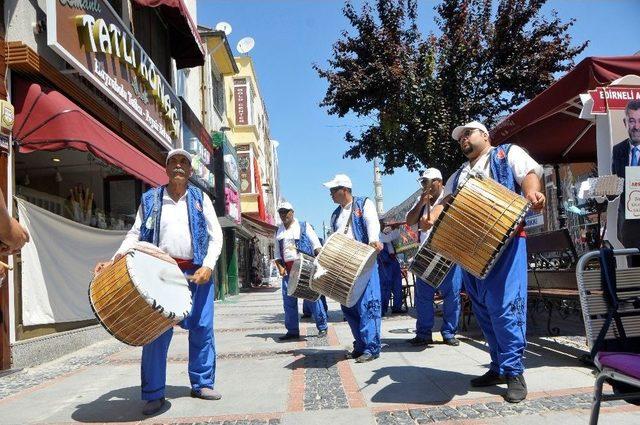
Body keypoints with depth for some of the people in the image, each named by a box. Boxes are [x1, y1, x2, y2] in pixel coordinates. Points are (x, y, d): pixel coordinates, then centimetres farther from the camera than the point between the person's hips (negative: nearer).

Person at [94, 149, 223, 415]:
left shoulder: (201, 199, 8)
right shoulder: (150, 199, 9)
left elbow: (216, 236, 3)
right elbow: (135, 234, 8)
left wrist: (208, 266, -11)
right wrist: (114, 260, -6)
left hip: (197, 272, 1)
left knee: (202, 329, 4)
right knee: (157, 331, -1)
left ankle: (202, 384, 19)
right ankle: (154, 394, 11)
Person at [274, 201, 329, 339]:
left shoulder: (304, 226, 5)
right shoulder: (279, 232, 17)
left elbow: (316, 245, -1)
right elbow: (277, 254, 18)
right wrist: (280, 267, 2)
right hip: (287, 270, 5)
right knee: (288, 300, 4)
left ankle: (322, 327, 7)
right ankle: (292, 330, 13)